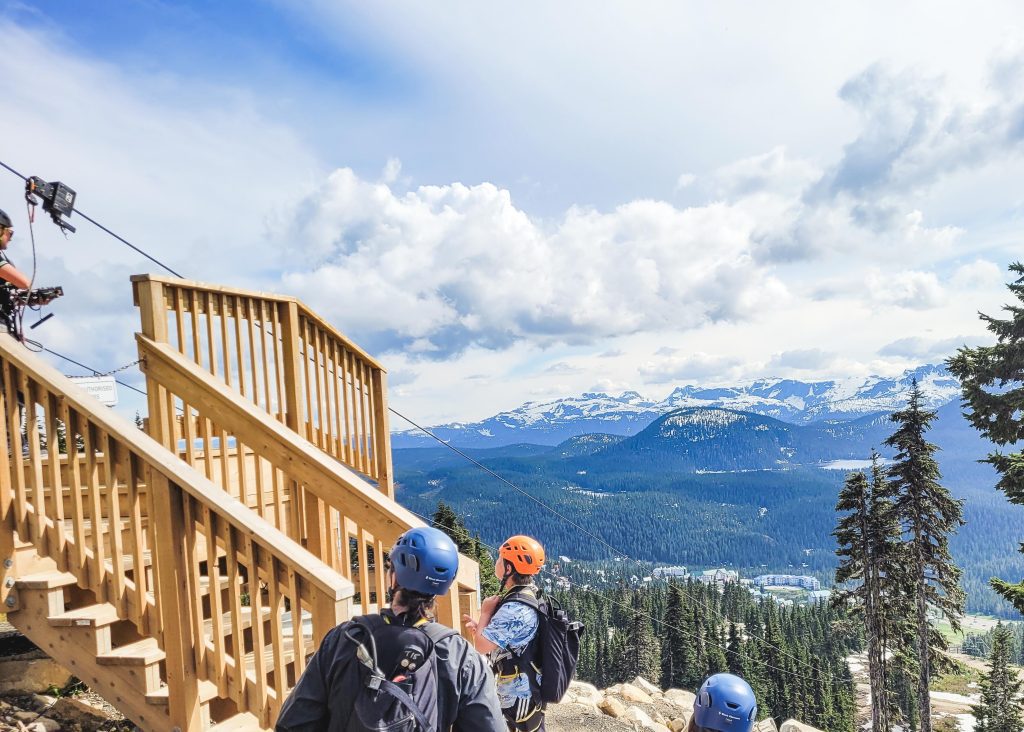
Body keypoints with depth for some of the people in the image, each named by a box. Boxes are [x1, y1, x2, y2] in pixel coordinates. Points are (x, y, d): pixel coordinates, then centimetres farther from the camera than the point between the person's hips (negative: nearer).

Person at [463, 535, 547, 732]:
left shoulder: (515, 608, -29)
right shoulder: (528, 596, 3)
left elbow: (482, 646, -23)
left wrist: (485, 612, -10)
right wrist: (479, 627, 3)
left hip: (518, 697, -9)